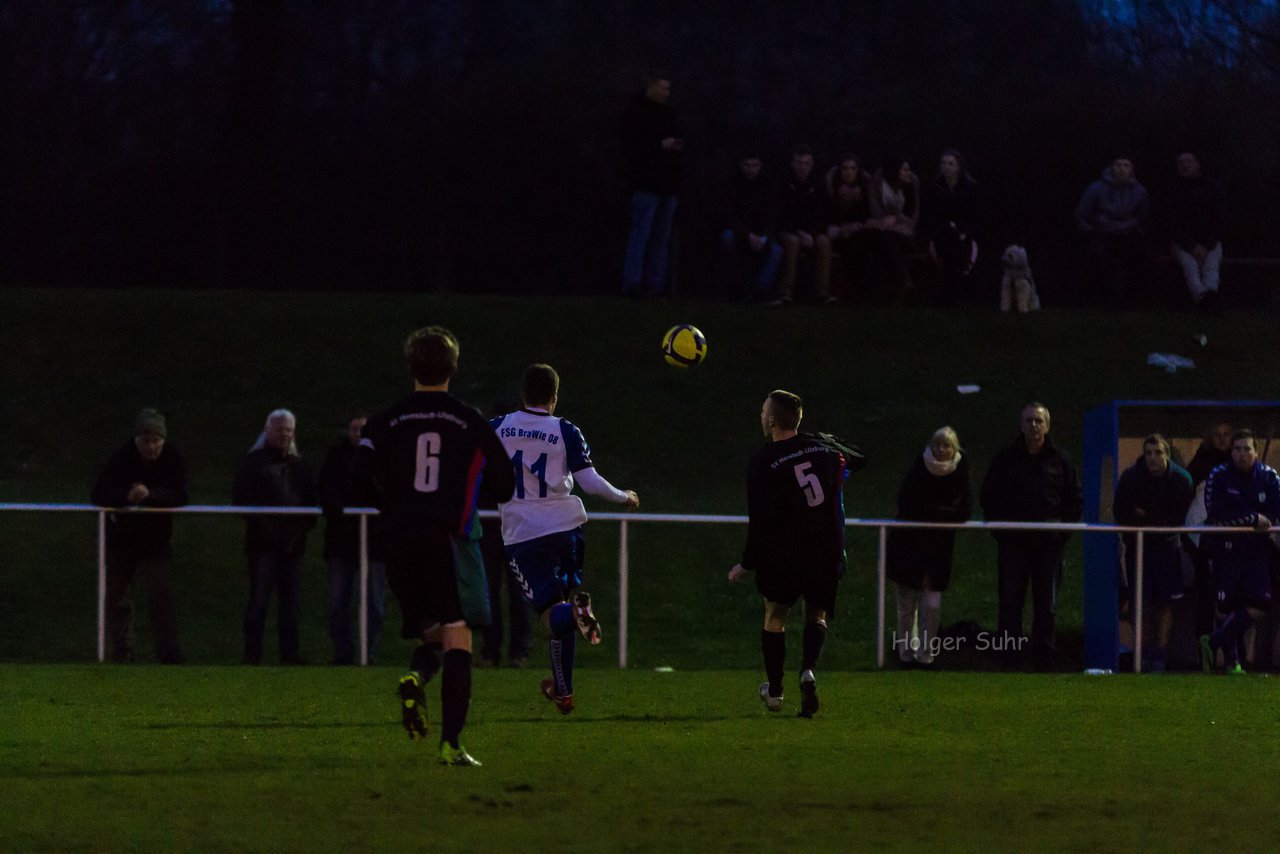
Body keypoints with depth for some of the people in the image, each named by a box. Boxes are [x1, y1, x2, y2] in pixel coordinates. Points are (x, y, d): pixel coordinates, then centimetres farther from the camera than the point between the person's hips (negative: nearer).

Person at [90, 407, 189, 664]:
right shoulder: (122, 457, -14)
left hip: (157, 539, -1)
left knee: (161, 597, -13)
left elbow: (181, 496, -19)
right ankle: (122, 654, 20)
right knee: (116, 597, 8)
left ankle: (170, 653, -14)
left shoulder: (173, 457, -11)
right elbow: (98, 494, -19)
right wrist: (126, 496, -37)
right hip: (121, 536, 1)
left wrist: (150, 494, -35)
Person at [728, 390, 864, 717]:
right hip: (827, 553, 3)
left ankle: (774, 691, 21)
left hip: (784, 555, -3)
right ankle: (808, 670, -14)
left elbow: (761, 521, -14)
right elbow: (859, 461, 20)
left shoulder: (761, 463, -12)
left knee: (775, 614, 16)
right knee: (816, 615, 14)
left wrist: (747, 564, -5)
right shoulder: (825, 446, 0)